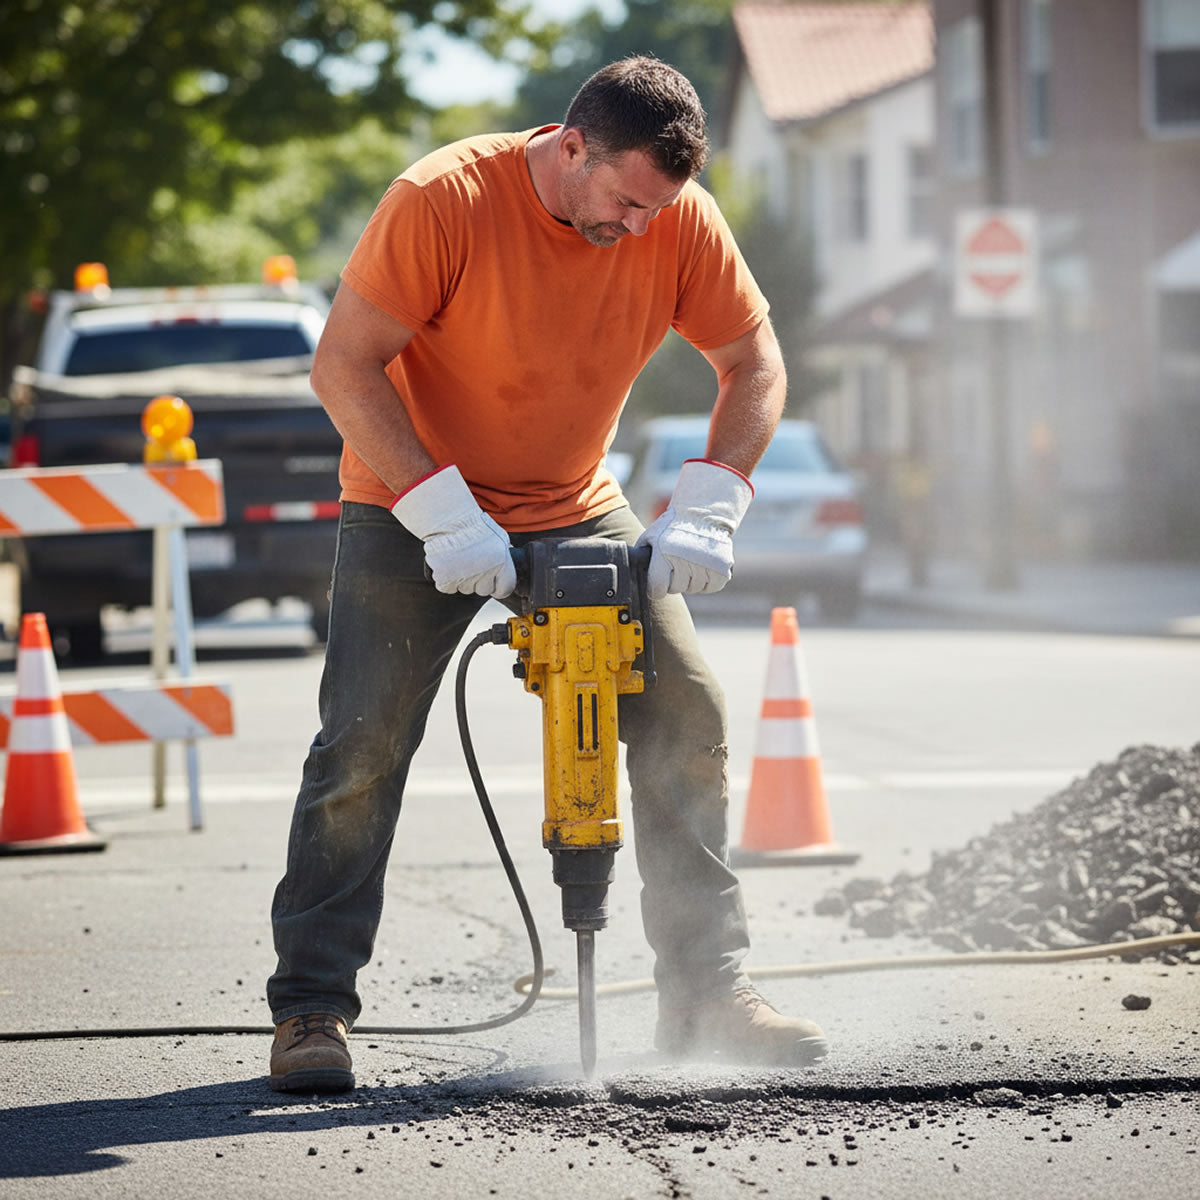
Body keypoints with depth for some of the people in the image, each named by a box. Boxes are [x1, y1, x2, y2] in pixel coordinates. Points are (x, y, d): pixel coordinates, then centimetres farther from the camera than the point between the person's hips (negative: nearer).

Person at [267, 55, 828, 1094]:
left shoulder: (681, 221, -15)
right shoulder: (444, 201, -27)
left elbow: (756, 367, -4)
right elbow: (344, 368, -24)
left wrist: (706, 510, -18)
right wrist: (442, 513, -30)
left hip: (579, 511, 4)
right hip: (412, 509, -4)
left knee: (687, 712, -5)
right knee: (364, 744, -12)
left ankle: (707, 991, 3)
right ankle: (310, 1009, -2)